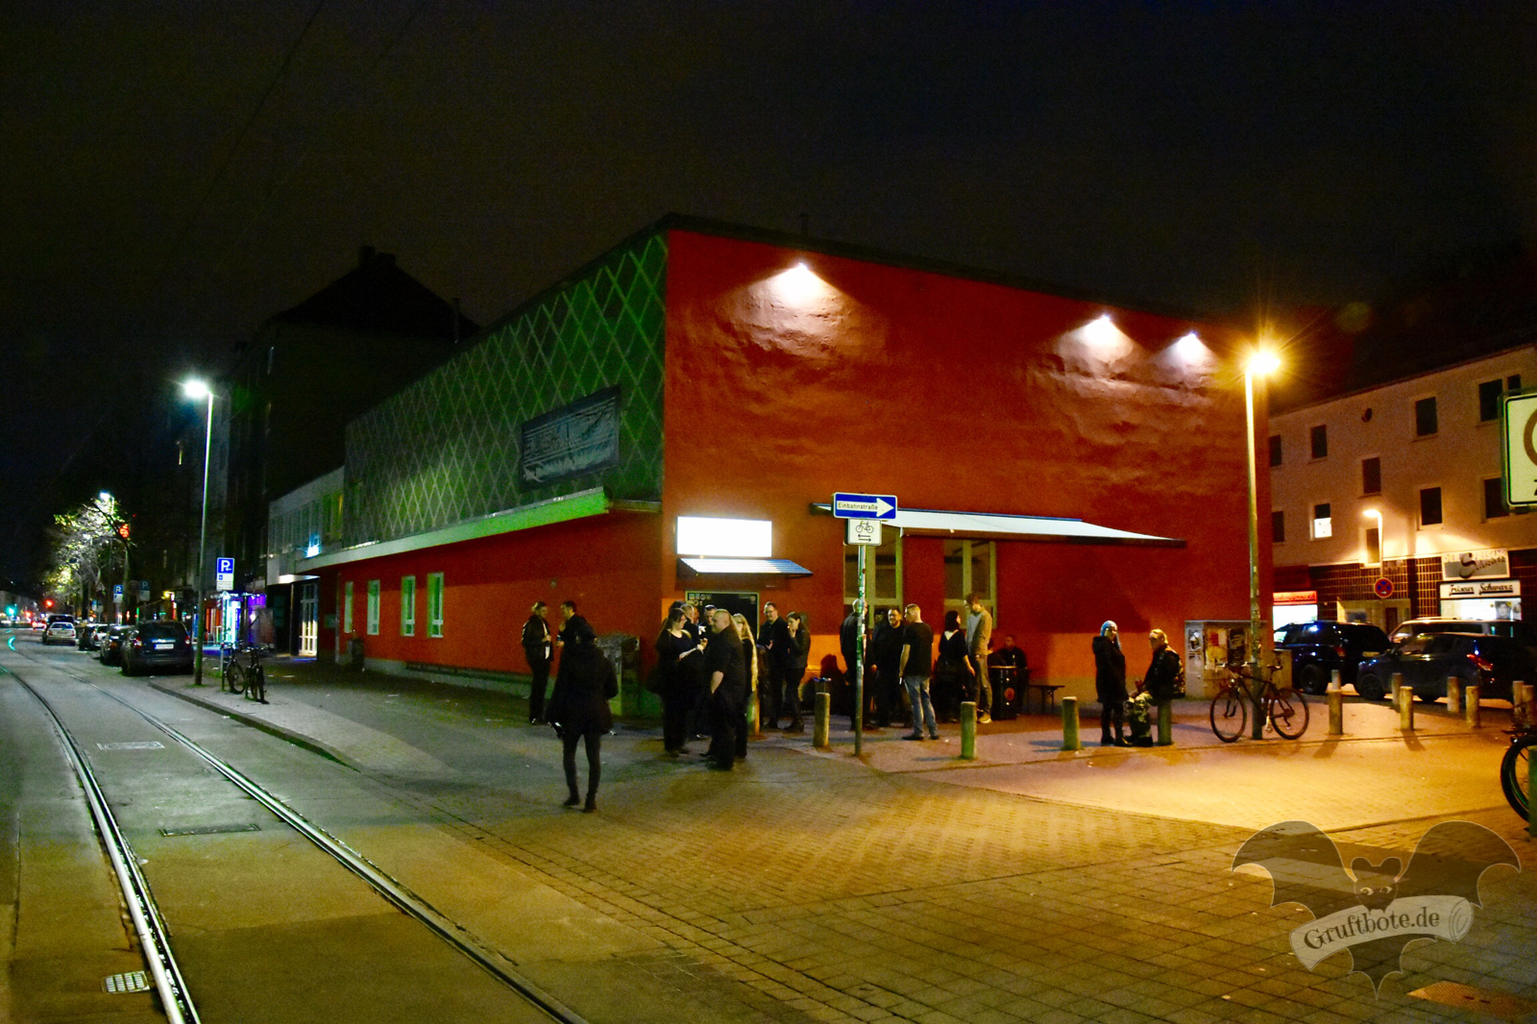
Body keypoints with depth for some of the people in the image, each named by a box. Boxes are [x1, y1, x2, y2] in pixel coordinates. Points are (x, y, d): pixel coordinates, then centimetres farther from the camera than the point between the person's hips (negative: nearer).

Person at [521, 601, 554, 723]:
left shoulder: (544, 623, 14)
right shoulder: (530, 624, -8)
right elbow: (526, 642, -13)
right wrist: (542, 640, -18)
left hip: (545, 658, 7)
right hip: (536, 658, -7)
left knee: (542, 685, 7)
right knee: (538, 685, -8)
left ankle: (539, 714, 13)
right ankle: (535, 715, -3)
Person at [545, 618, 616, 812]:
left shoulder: (569, 657, -10)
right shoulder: (603, 660, -1)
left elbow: (561, 687, -12)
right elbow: (613, 690, 3)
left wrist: (554, 714, -7)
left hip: (572, 712, -2)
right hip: (596, 714, 2)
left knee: (569, 753, 16)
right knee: (593, 757, 7)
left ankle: (574, 794, 11)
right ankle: (591, 799, 6)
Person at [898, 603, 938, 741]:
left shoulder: (909, 629, -11)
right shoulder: (928, 629, 10)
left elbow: (906, 652, -14)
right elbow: (931, 649, 15)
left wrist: (901, 669, -6)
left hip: (912, 671, -7)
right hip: (926, 670, 7)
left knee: (916, 701, -2)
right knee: (927, 700, 11)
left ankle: (918, 731, 1)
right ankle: (934, 731, 10)